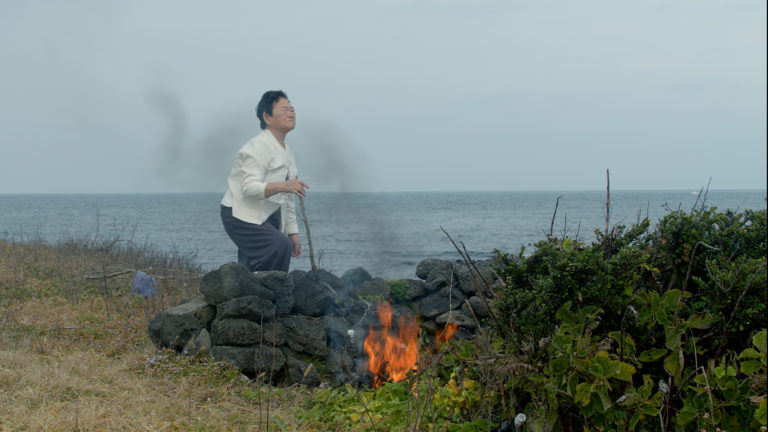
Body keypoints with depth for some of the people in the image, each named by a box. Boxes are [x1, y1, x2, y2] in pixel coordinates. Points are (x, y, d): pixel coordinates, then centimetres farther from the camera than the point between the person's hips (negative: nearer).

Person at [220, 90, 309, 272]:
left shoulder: (287, 152, 18)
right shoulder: (258, 146, -12)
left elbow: (288, 198, 22)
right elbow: (250, 187, -25)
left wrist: (293, 233, 18)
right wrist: (282, 186, -39)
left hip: (268, 217, 9)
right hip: (242, 215, -9)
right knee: (281, 247, -28)